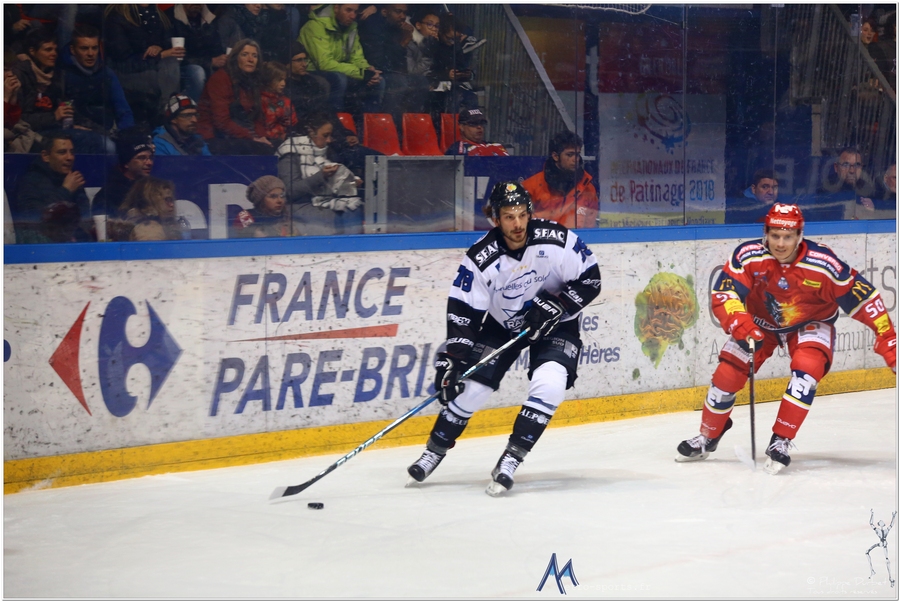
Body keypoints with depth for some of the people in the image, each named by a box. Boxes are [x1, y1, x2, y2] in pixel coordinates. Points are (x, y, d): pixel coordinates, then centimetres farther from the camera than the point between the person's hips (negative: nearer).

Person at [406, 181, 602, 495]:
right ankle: (434, 450, 18)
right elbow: (462, 312, -18)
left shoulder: (557, 240, -24)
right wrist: (451, 359, -25)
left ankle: (511, 458, -16)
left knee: (549, 384, -25)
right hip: (502, 325, 1)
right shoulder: (481, 258, -22)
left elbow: (590, 280, -14)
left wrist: (556, 306, -27)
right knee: (470, 386, -4)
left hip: (555, 325, -1)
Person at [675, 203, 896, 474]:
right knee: (727, 375, -7)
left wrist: (887, 340, -23)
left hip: (810, 324, -1)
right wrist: (741, 326, -46)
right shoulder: (748, 256, -27)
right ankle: (707, 438, 19)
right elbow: (723, 295, -27)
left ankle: (781, 442, -20)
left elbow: (862, 298, -23)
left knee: (807, 366, -29)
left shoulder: (823, 264, -30)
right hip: (760, 322, 2)